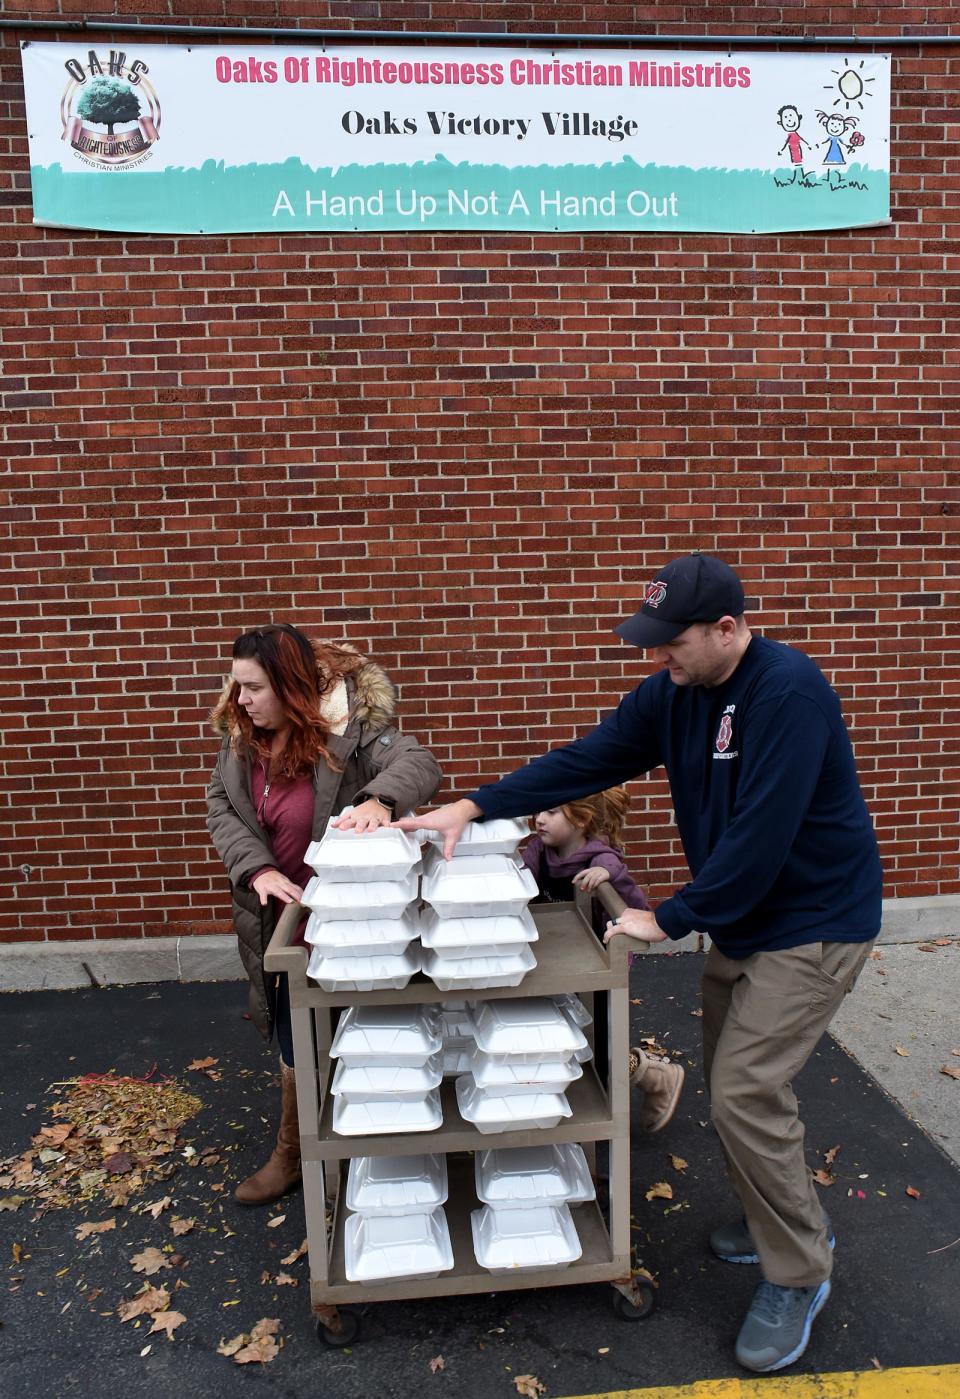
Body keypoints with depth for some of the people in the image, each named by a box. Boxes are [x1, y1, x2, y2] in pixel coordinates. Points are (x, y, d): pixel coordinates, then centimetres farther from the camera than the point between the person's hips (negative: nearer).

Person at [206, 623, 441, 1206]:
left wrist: (379, 799, -57)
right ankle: (293, 1153, 42)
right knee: (295, 1033, 20)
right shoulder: (242, 733, -5)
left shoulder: (348, 727, -24)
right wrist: (257, 869, -21)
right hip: (280, 913, 6)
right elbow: (220, 807, -4)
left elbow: (419, 762, -35)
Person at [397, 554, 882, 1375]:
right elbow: (586, 761, -3)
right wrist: (476, 807, -11)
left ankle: (799, 1275, 17)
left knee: (745, 1094, -7)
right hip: (742, 917, 8)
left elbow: (760, 835, -29)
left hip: (813, 924, -8)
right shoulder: (672, 693, -3)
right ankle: (783, 1218, 42)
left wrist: (671, 920, -21)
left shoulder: (788, 693, -27)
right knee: (735, 1081, 17)